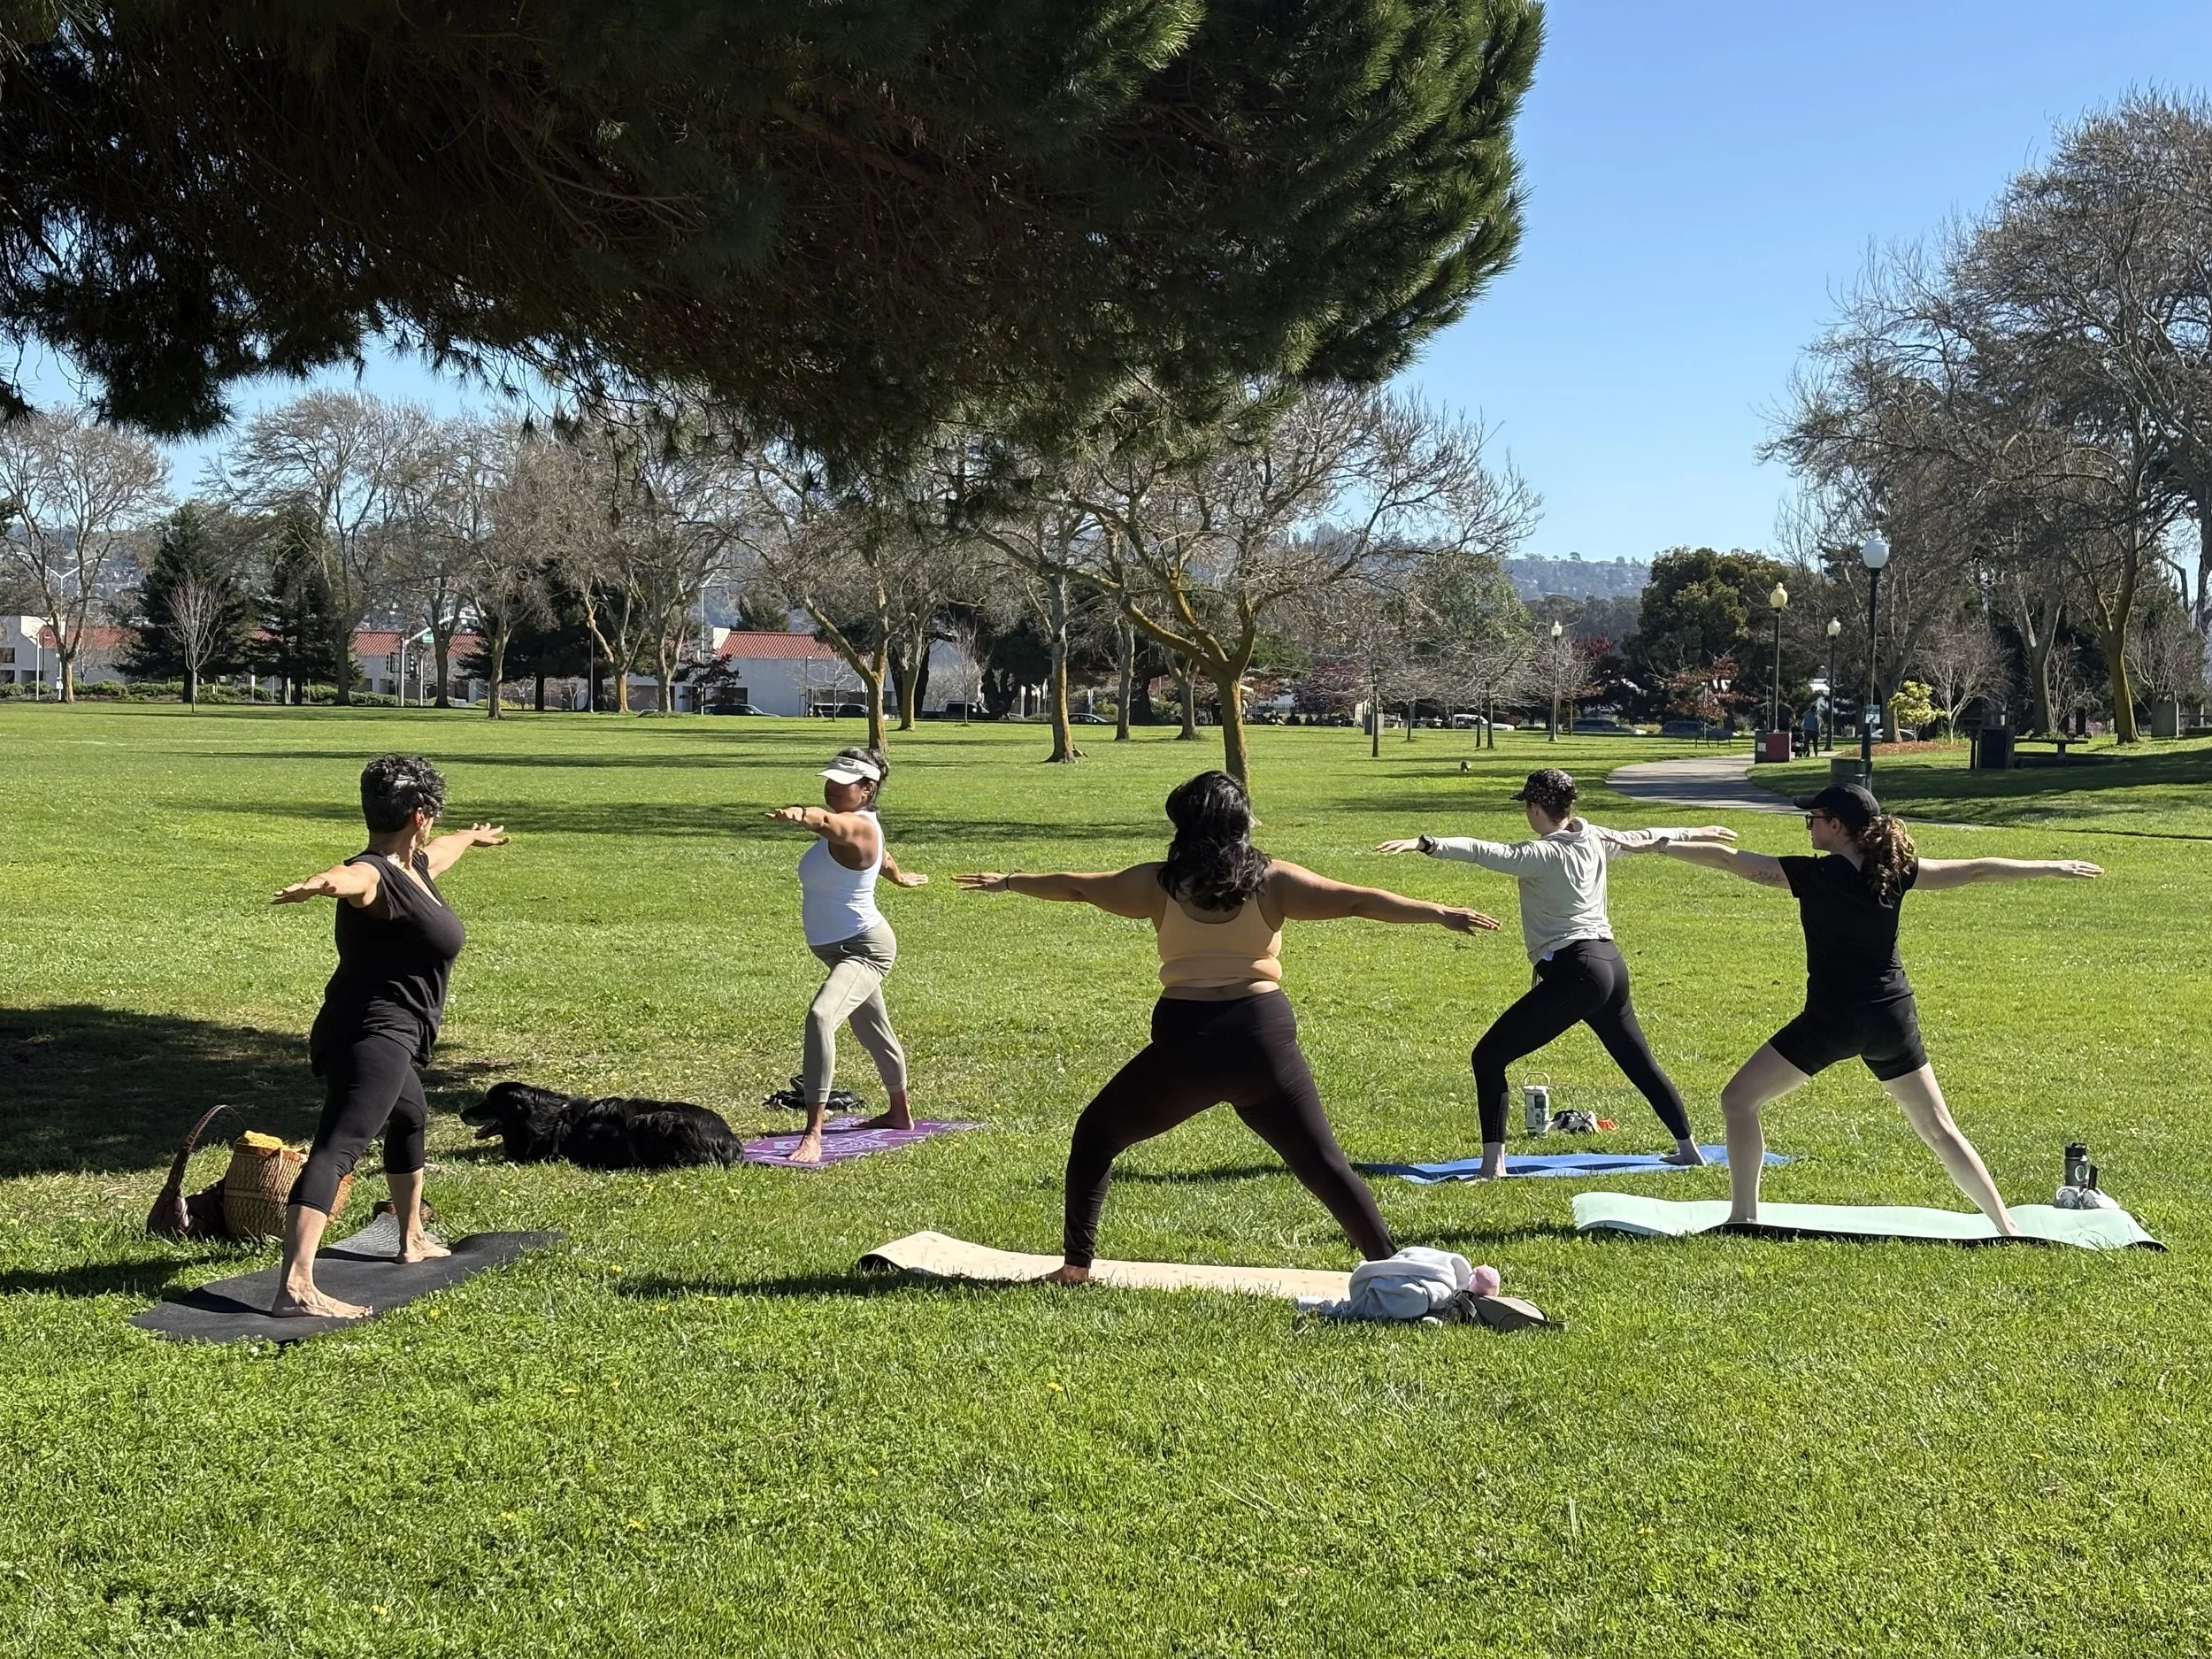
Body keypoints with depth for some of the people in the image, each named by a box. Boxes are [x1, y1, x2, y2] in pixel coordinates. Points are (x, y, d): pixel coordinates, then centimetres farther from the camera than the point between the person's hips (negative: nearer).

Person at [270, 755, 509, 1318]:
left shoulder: (414, 867, 12)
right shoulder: (375, 875, -17)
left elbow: (438, 852, 38)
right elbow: (348, 877, -44)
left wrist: (472, 837, 60)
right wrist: (320, 884, -68)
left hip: (386, 1043, 12)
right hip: (372, 1035, -12)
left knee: (410, 1120, 35)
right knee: (336, 1148, -25)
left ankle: (412, 1239, 58)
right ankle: (295, 1286, -41)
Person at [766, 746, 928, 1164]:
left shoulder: (858, 826, -23)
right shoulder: (846, 826, 7)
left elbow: (827, 821, -48)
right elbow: (878, 853, 29)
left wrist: (799, 814, -70)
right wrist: (896, 875, 51)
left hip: (864, 949, -11)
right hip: (840, 949, 11)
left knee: (820, 1016, -32)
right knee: (874, 1032, 28)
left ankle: (813, 1134, -37)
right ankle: (900, 1114, 51)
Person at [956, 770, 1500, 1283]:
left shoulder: (1160, 882, 5)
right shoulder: (1271, 880, 2)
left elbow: (1077, 886, 18)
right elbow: (1358, 900, -2)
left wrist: (1009, 882, 33)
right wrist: (1440, 913, 3)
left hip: (1185, 1041, 0)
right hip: (1262, 1037, 0)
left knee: (1096, 1135, 19)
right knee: (1323, 1164, 7)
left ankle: (1076, 1264, 16)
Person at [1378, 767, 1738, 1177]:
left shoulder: (1542, 854, -12)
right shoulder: (1595, 839, 11)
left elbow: (1484, 851, -26)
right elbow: (1644, 837, 29)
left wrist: (1425, 844, -37)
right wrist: (1695, 834, 47)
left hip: (1574, 974, -9)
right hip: (1612, 966, 9)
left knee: (1488, 1057, -6)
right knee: (1640, 1063, 26)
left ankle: (1492, 1163, -13)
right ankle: (1688, 1147, 38)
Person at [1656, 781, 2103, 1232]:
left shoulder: (1813, 874, -11)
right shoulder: (1896, 871, 0)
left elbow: (1726, 859, -9)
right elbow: (1977, 870, 6)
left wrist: (1660, 846, -1)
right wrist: (2055, 867, 16)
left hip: (1832, 1021, -5)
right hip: (1893, 1018, 5)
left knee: (1738, 1100, 7)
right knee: (1938, 1128, 15)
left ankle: (1743, 1218, 2)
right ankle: (2008, 1229, 15)